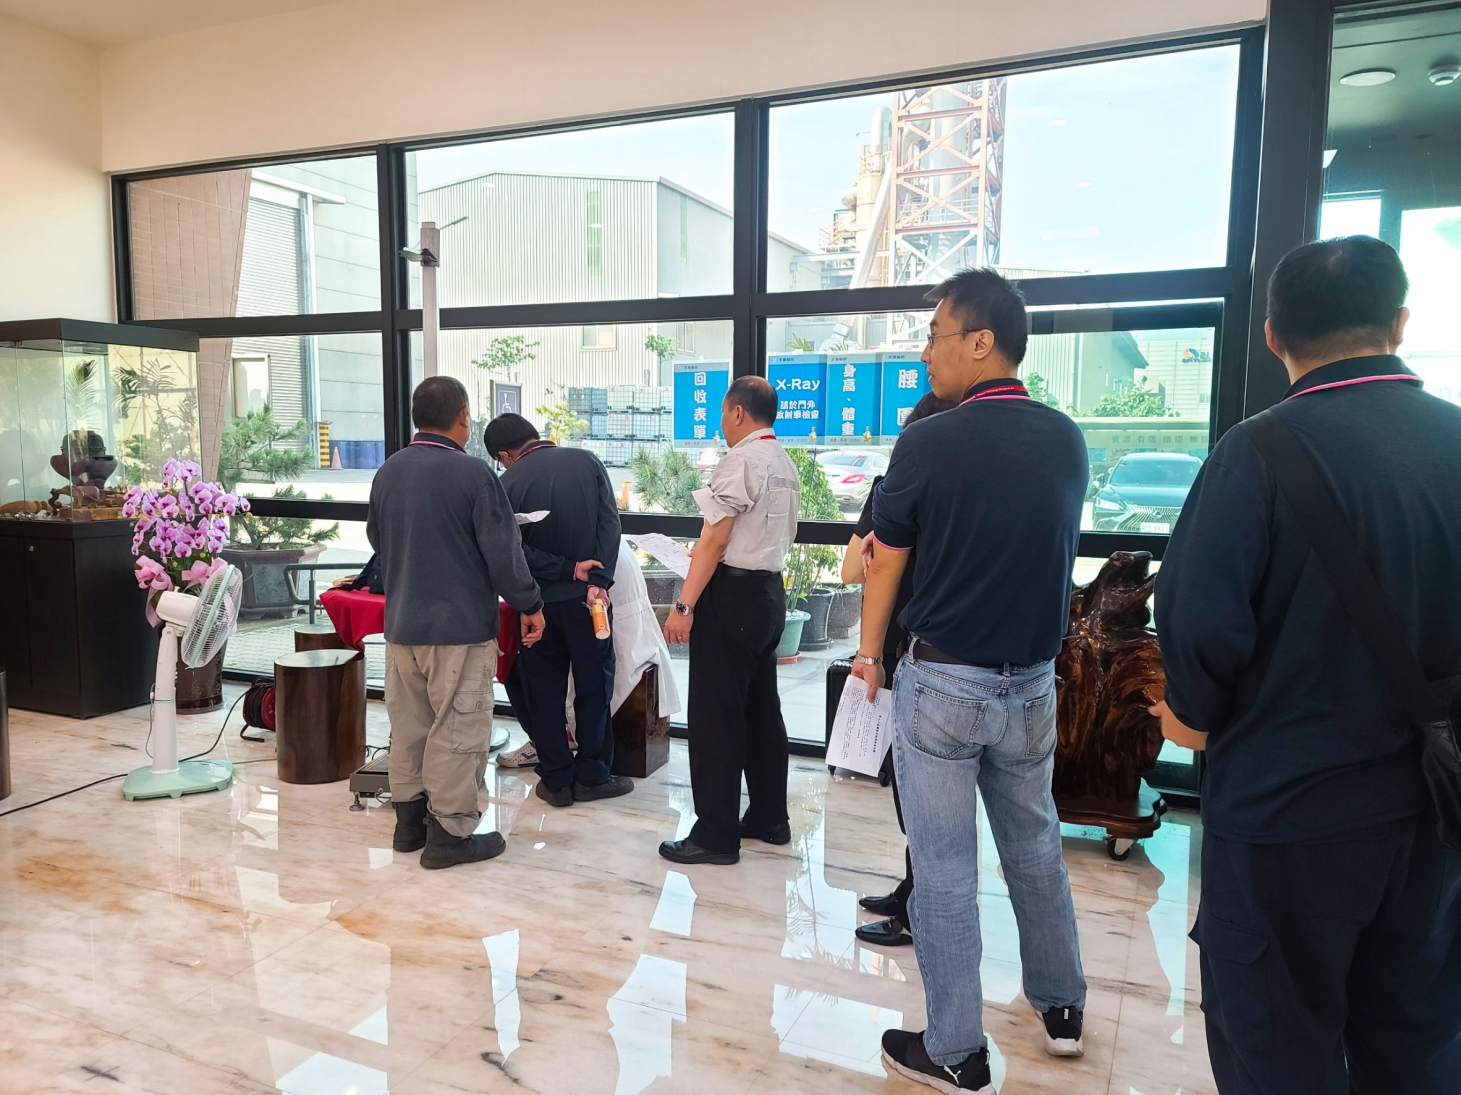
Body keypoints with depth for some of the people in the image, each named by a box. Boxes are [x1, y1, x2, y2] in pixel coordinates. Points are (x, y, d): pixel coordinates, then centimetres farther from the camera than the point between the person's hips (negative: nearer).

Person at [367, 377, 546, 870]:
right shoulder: (472, 473, -15)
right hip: (459, 626, -7)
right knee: (458, 729, 2)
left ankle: (409, 820, 28)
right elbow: (502, 552, -14)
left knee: (409, 725, 16)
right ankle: (450, 832, 9)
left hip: (400, 624, 7)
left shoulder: (387, 472, 6)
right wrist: (530, 605, -2)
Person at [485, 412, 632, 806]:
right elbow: (610, 522, -9)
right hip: (586, 597, 1)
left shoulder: (509, 482, -8)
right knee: (594, 686, 11)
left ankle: (556, 781, 17)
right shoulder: (587, 461, -2)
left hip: (541, 601, -1)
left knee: (544, 690, 11)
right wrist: (598, 581, -13)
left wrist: (568, 569, -10)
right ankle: (592, 776, 17)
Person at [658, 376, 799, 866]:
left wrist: (684, 606, -17)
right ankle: (769, 818, 26)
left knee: (715, 715, -3)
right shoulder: (786, 464, 13)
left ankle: (715, 835, 3)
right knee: (762, 708, 16)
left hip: (732, 593, -9)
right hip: (770, 589, 9)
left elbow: (715, 539, -18)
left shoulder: (740, 462, -14)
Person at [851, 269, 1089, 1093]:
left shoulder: (928, 445, -15)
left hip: (942, 682, -5)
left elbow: (884, 564, -5)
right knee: (1036, 847, 22)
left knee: (945, 867, 6)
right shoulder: (1069, 441, 0)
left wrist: (870, 654, 11)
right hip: (1033, 682, 5)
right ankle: (1062, 1008, 38)